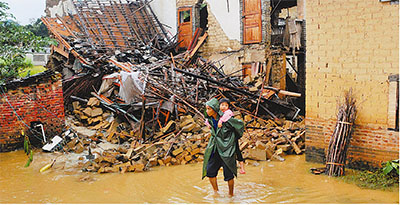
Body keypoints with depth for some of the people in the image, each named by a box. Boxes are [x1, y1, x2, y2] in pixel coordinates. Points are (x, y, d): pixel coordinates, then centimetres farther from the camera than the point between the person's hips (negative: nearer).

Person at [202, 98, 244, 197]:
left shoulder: (225, 119, -21)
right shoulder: (210, 119, -2)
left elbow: (240, 124, -6)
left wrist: (235, 137, 5)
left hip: (226, 148, -6)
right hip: (215, 148, 6)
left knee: (228, 174, 4)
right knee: (209, 171, 3)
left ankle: (231, 194, 25)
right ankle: (216, 192, 22)